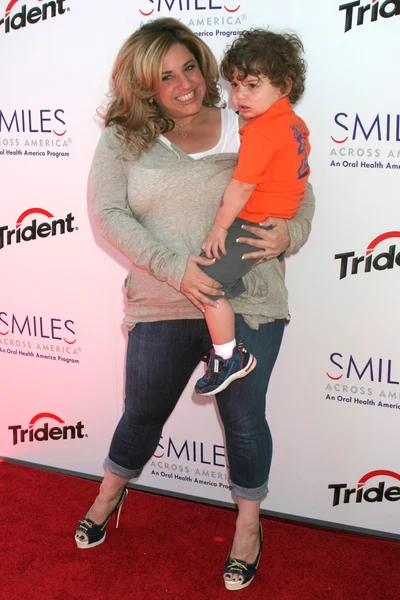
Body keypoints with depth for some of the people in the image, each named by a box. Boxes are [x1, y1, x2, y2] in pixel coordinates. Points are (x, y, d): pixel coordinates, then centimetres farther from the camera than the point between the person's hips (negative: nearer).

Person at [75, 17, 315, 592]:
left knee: (244, 419, 12)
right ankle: (109, 496, 47)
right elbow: (107, 212, -11)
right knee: (143, 413, 17)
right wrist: (174, 267, -21)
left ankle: (249, 524, 36)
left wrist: (289, 233, -16)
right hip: (162, 308, 0)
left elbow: (300, 193, 7)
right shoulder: (124, 139, -1)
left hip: (247, 306, 0)